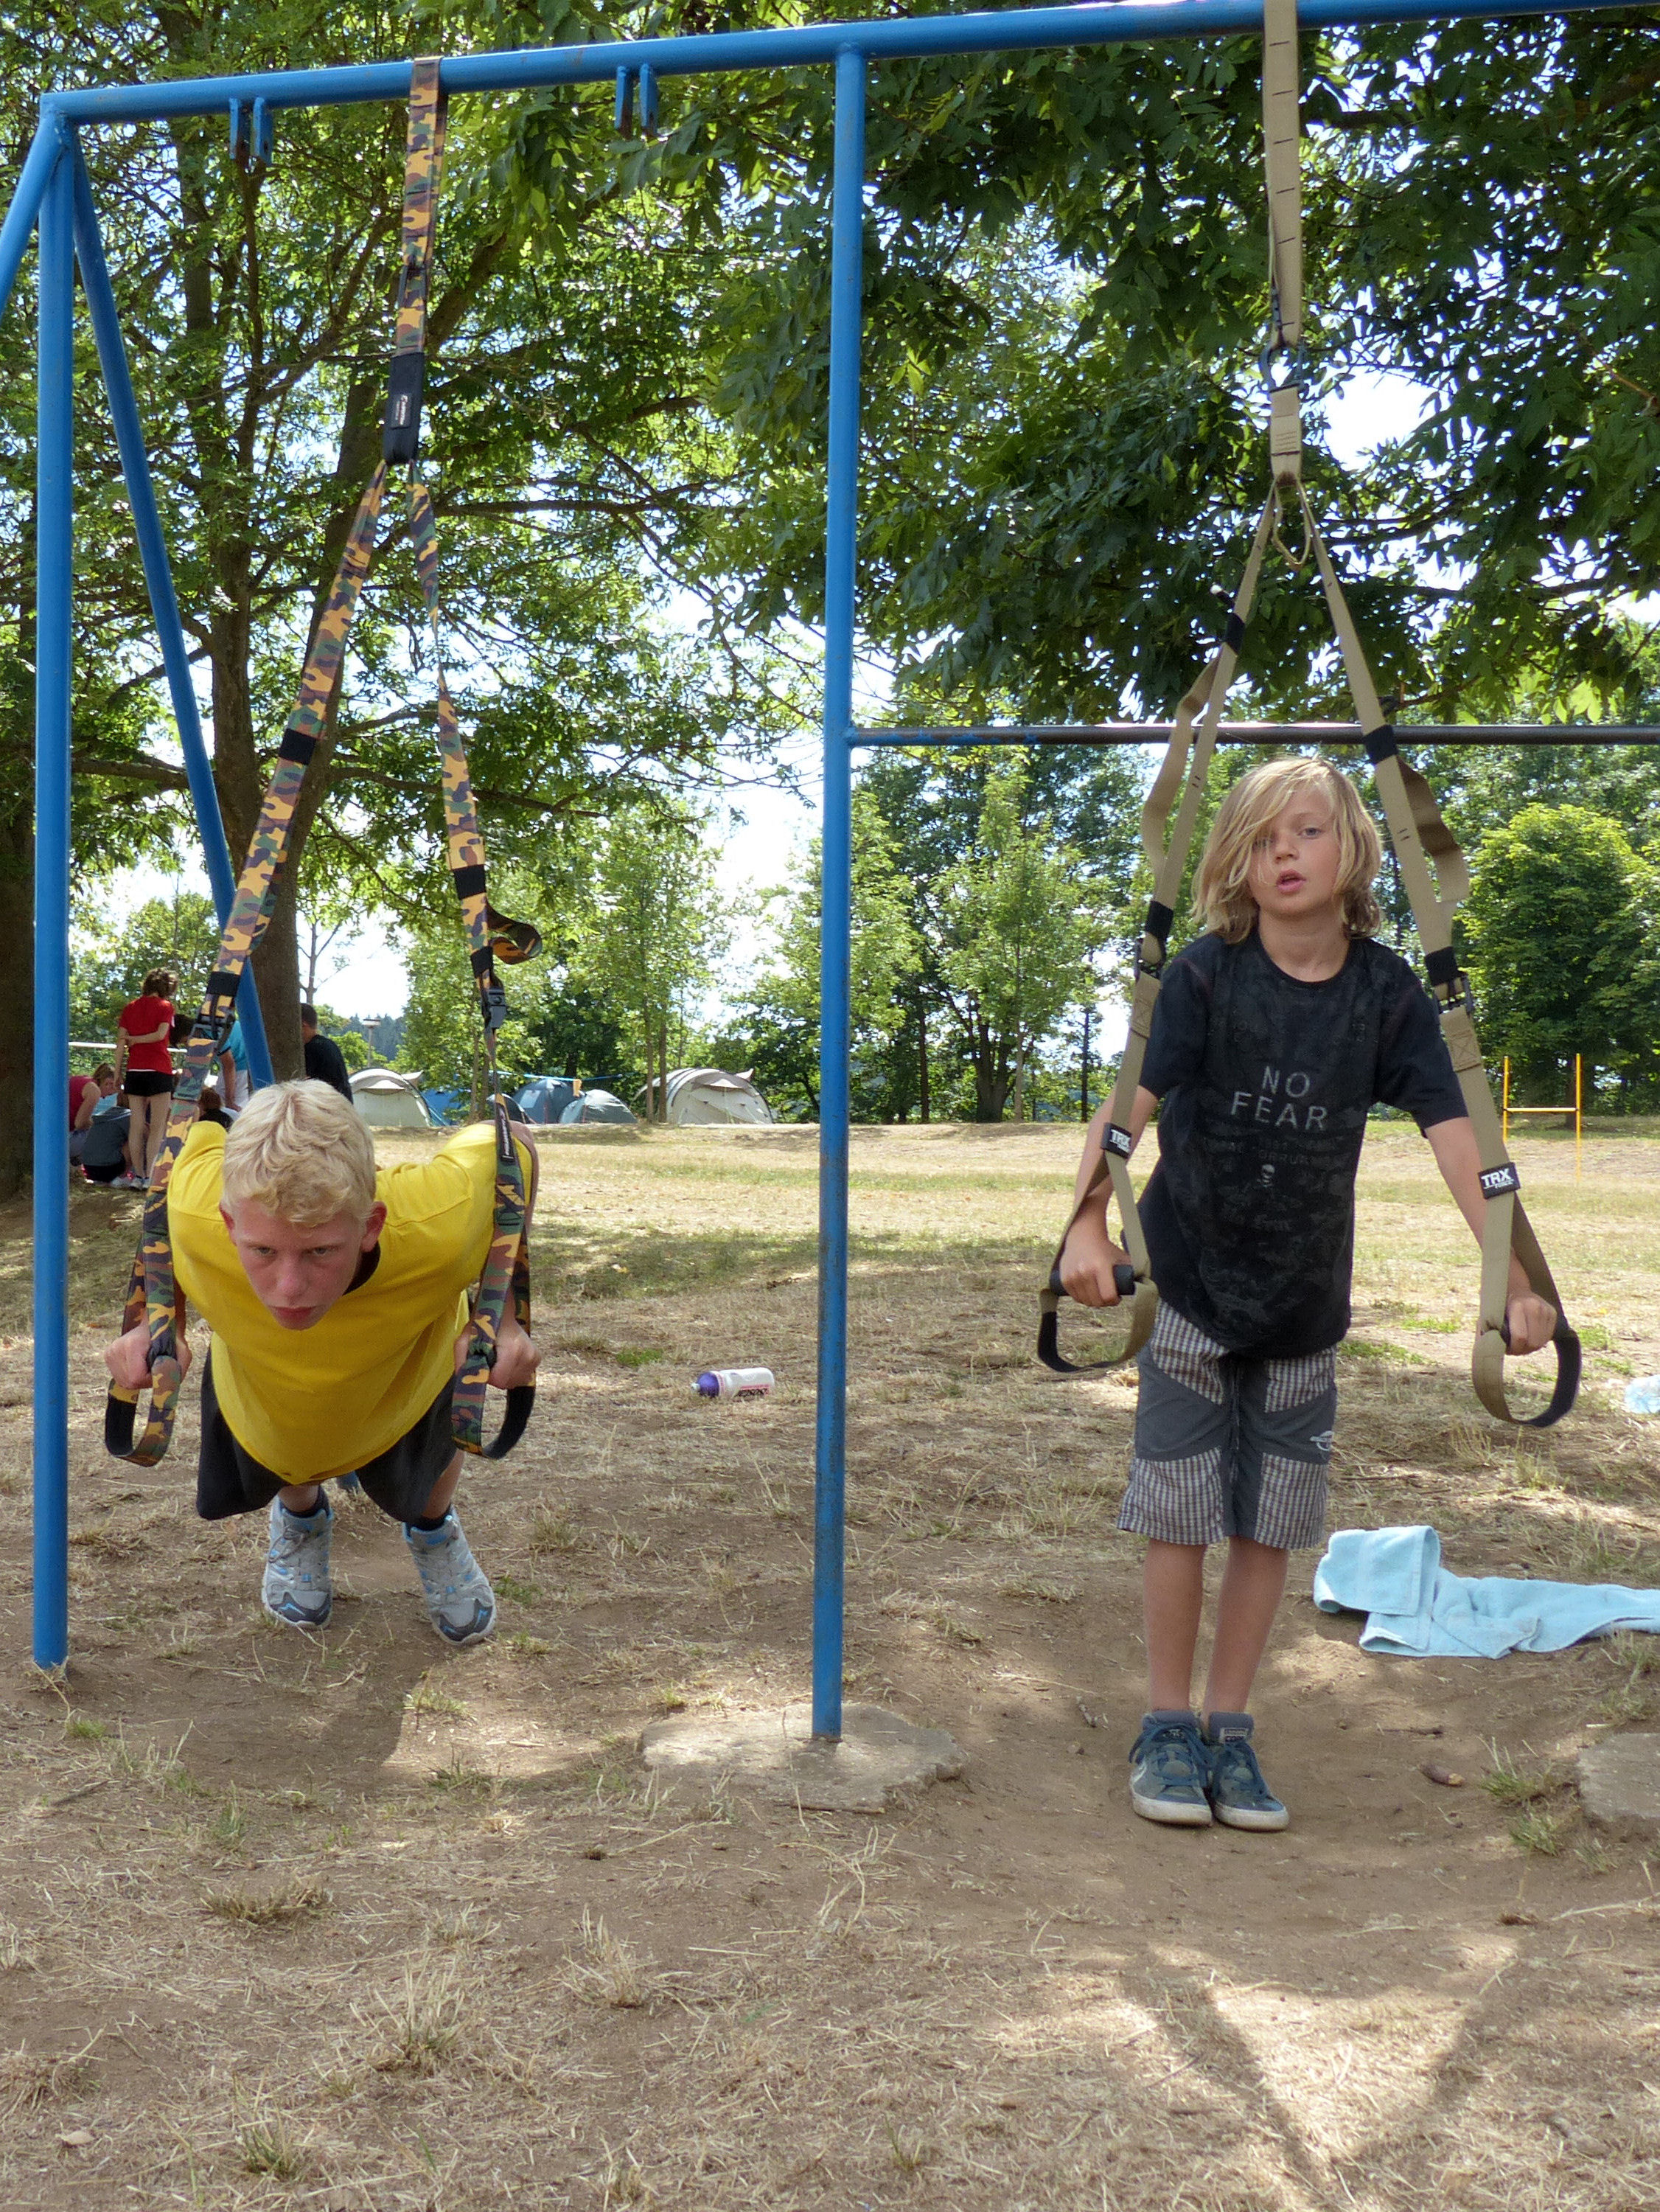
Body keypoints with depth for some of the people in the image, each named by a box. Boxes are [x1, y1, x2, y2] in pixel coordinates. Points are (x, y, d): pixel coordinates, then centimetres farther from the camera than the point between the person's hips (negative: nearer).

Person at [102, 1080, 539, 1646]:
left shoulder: (438, 1229, -49)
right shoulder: (194, 1213, -46)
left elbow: (510, 1148, -25)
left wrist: (501, 1313, -31)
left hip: (408, 1376, 0)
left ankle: (433, 1530, 62)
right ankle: (300, 1518, 60)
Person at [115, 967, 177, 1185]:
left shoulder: (130, 1008, 12)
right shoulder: (165, 1006, 1)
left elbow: (120, 1043, 7)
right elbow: (160, 1034, -13)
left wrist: (117, 1073, 8)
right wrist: (137, 1039, 1)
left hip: (134, 1071, 4)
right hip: (158, 1070, -4)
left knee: (137, 1126, 7)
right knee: (157, 1128, -3)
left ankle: (138, 1175, 6)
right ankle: (150, 1175, -11)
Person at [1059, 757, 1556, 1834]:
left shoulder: (1386, 990, -7)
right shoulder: (1208, 974, -13)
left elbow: (1453, 1130, -10)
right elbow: (1132, 1097, -21)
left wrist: (1516, 1279, -15)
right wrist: (1089, 1224, -35)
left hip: (1306, 1300, 2)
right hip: (1192, 1281, -2)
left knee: (1272, 1524, 8)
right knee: (1181, 1514, 3)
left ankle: (1230, 1729, 23)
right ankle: (1168, 1728, 20)